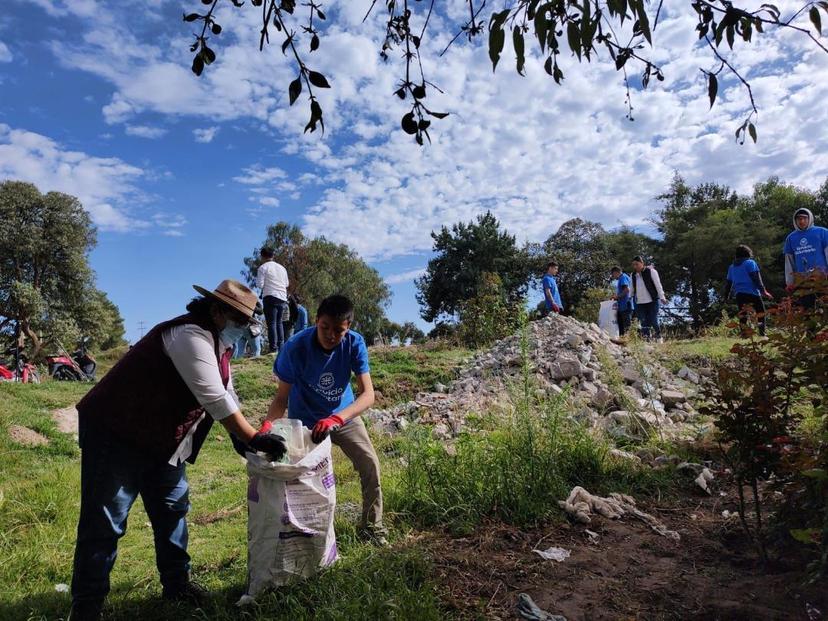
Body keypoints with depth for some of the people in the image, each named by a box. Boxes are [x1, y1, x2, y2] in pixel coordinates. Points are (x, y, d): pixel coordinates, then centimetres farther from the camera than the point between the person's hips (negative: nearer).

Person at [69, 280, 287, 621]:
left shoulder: (216, 342, 7)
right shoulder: (190, 335, -25)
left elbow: (226, 393, 11)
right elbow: (215, 399, -29)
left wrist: (240, 436, 0)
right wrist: (254, 438, -23)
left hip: (162, 440, 10)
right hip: (115, 432, -10)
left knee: (172, 509, 14)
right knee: (105, 523, 1)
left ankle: (176, 584, 27)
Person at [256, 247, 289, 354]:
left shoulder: (263, 267, -1)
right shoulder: (282, 268, 16)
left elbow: (260, 285, -6)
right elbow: (287, 284, 19)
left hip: (271, 297, -5)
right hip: (283, 298, 5)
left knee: (271, 323, -6)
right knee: (279, 322, 14)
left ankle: (273, 348, -12)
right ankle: (281, 347, 12)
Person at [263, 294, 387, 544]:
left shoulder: (355, 343, -24)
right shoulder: (296, 347, -28)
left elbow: (368, 394, -30)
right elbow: (282, 397, -20)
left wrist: (335, 419, -46)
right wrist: (268, 423, -41)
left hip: (344, 415, 2)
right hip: (305, 420, -1)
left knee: (370, 465, -2)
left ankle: (371, 524, 21)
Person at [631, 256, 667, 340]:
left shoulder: (651, 271, 0)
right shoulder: (634, 275, 14)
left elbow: (658, 284, -4)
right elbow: (632, 289, 21)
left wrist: (662, 297, -9)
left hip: (652, 302, -4)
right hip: (640, 303, 4)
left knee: (653, 321, -7)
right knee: (644, 323, -1)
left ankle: (659, 338, 9)